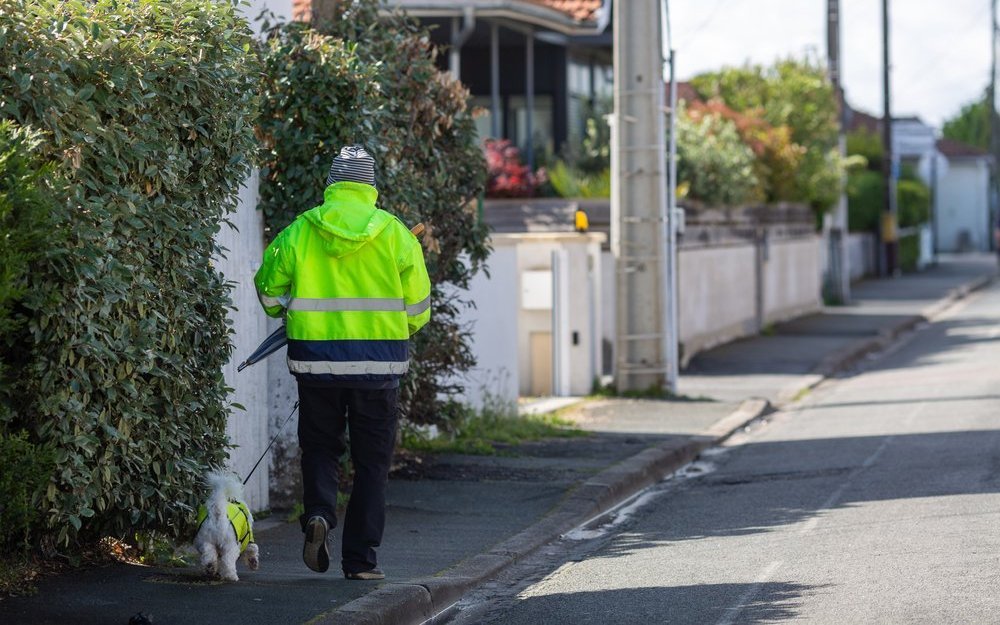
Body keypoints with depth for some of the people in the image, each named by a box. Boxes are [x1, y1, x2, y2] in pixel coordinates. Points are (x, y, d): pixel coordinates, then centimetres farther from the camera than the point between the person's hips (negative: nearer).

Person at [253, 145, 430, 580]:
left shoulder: (299, 231, 0)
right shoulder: (395, 233, -1)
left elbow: (270, 292, 6)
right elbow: (417, 307, 0)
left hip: (316, 360, 1)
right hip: (379, 364, -1)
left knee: (319, 446, 18)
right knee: (371, 462, 8)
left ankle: (319, 511, -9)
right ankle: (360, 558, 6)